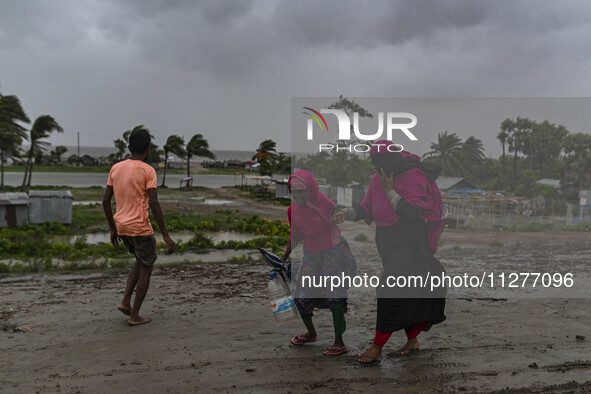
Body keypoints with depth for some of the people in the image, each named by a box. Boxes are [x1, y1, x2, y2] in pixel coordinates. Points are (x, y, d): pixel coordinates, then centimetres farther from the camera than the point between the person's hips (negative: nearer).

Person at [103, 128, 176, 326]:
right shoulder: (148, 171, -12)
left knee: (141, 262, 25)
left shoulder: (115, 168, 6)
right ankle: (134, 316, 11)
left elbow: (106, 200, 8)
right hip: (141, 228, -6)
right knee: (146, 268, 9)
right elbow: (153, 204, -20)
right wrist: (166, 236, -17)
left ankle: (125, 301, 13)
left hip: (121, 227, 6)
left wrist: (113, 229, 18)